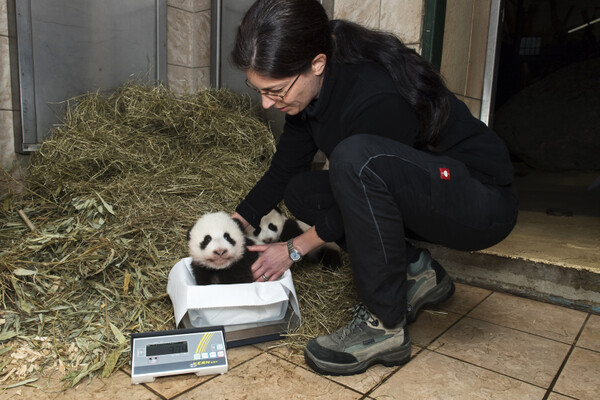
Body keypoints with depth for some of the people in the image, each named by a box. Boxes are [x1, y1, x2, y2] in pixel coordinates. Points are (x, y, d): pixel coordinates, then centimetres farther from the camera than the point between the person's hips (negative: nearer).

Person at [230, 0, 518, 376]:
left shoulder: (378, 98, -31)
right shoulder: (315, 85, -6)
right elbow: (286, 168, 3)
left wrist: (294, 250, -8)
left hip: (483, 201, -8)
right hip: (411, 199, 8)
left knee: (356, 158, -34)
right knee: (301, 191, 1)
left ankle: (385, 326, -19)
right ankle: (416, 272, 4)